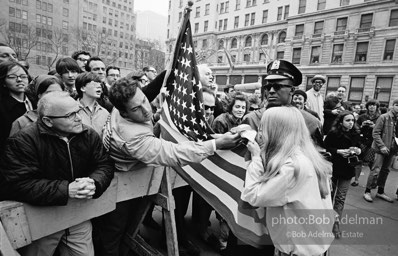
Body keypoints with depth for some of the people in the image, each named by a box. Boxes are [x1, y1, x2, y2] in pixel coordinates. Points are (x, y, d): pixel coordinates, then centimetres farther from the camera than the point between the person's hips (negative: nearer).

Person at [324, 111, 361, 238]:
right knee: (329, 195, 11)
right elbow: (325, 148, -11)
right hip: (333, 169, -3)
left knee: (341, 198, 6)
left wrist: (358, 151, -7)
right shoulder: (333, 133, -13)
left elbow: (358, 147, 14)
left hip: (347, 170, 3)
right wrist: (338, 151, -22)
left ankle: (336, 224, 16)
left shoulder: (355, 134, 2)